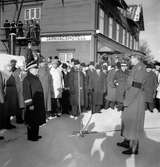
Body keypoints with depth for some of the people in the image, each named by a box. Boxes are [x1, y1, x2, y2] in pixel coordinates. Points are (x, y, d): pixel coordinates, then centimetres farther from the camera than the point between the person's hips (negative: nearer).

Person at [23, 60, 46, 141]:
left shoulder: (36, 78, 11)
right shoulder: (27, 79, -14)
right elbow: (26, 93, -17)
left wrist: (41, 103, 18)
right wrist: (30, 104, -20)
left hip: (39, 103, 8)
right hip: (32, 104, -8)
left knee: (37, 120, 16)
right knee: (32, 121, 3)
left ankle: (36, 135, 29)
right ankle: (31, 136, 17)